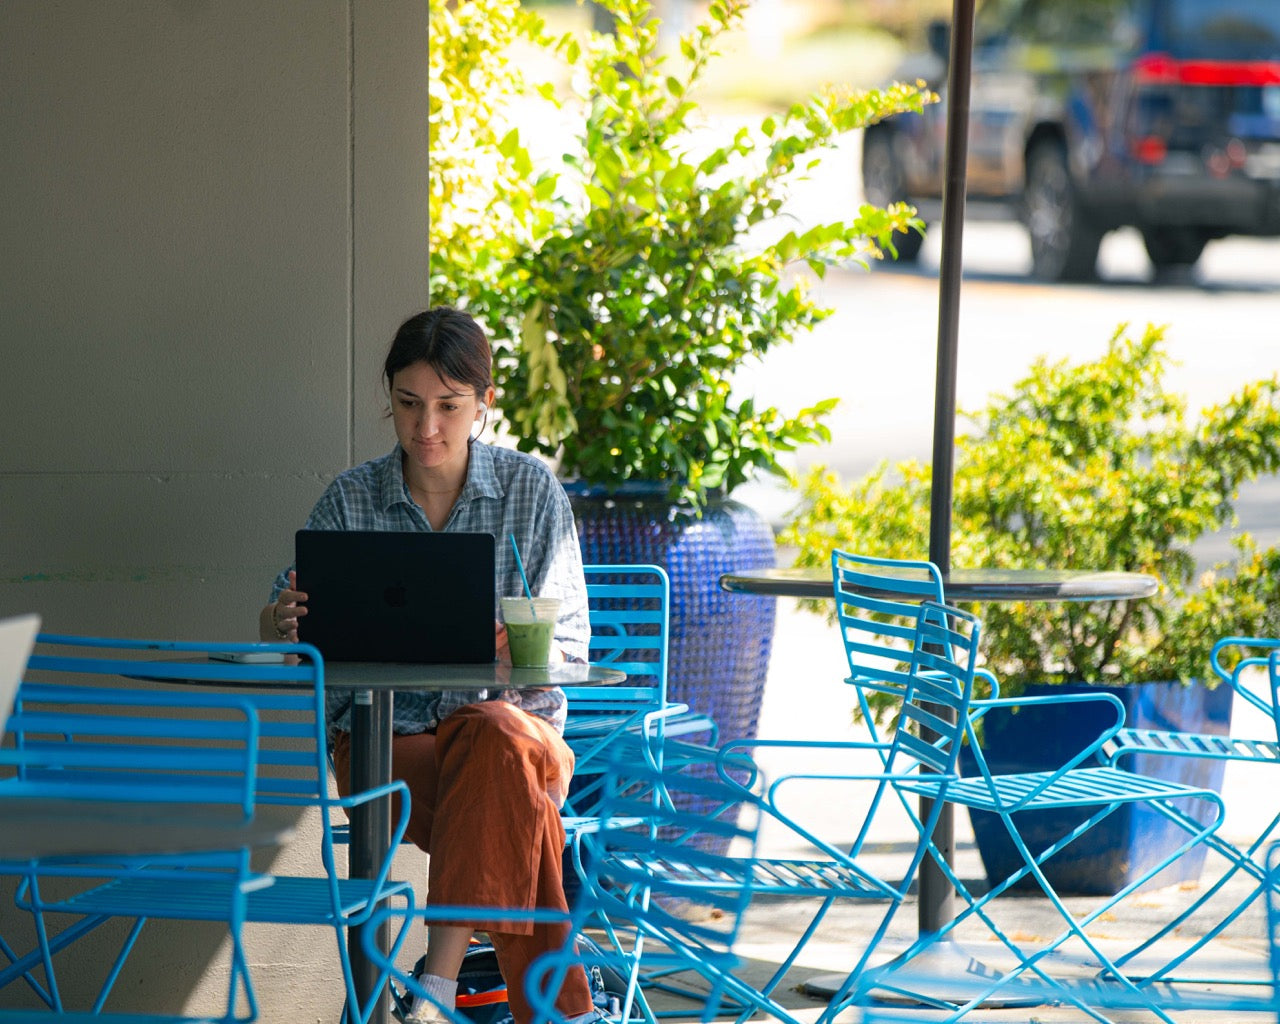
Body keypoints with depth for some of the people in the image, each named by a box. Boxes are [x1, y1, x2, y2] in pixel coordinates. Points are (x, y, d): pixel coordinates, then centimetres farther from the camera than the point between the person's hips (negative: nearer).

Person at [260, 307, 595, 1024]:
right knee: (515, 799, -35)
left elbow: (568, 646, 1)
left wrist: (512, 649, -23)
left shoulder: (532, 490, 5)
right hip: (384, 734, 0)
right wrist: (286, 619, -21)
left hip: (511, 717, 0)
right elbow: (279, 627, 6)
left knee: (497, 735, -39)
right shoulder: (351, 499, 7)